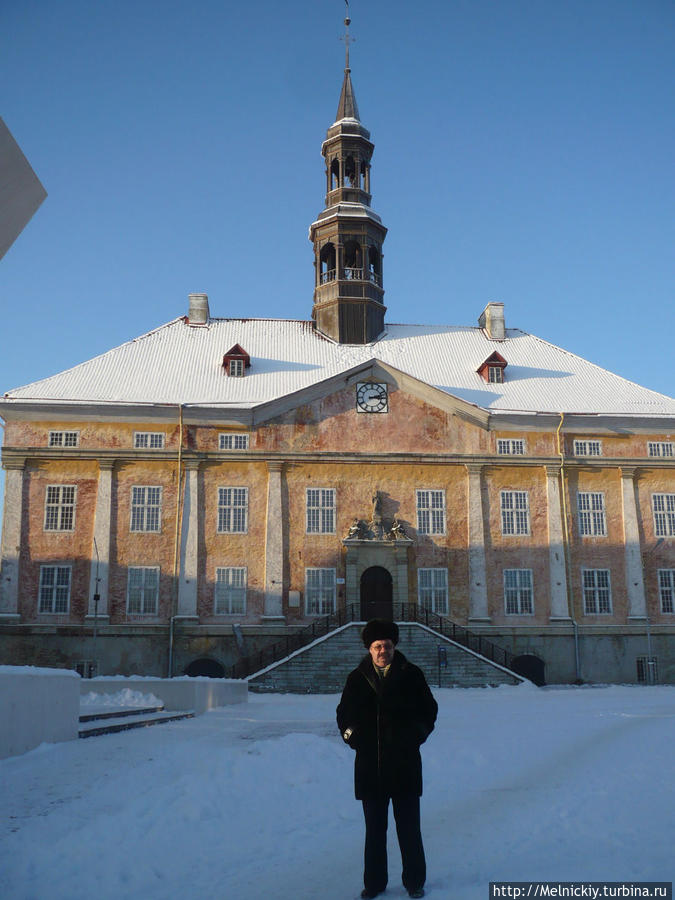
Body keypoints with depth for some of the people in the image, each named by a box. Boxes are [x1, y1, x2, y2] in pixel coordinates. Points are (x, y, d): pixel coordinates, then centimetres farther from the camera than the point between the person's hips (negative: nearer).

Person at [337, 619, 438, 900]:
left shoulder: (411, 675, 0)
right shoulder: (357, 678, 4)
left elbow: (429, 709, 8)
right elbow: (344, 712, 16)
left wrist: (417, 734, -6)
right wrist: (349, 733, -2)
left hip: (405, 763, -1)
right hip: (370, 765, 1)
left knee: (409, 827, 7)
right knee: (374, 828, 11)